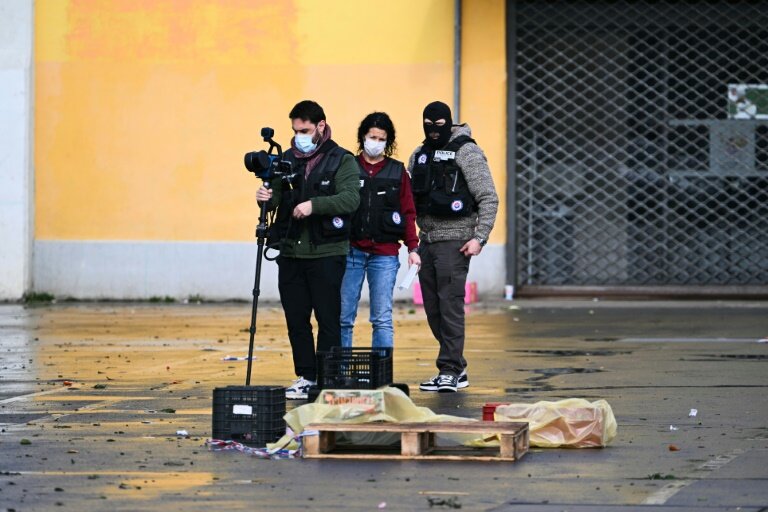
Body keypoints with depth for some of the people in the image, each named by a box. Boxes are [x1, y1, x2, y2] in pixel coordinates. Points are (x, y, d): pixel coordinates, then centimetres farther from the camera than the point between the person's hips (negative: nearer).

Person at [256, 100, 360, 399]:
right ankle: (305, 377, 15)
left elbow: (351, 199, -16)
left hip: (327, 253, -5)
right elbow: (276, 197, 8)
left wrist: (314, 205, -28)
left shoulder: (342, 161, -2)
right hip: (291, 251, 5)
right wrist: (267, 198, -16)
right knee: (296, 319, 7)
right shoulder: (287, 160, 13)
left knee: (328, 320, -1)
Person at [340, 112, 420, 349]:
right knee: (343, 318, 0)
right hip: (351, 251, 0)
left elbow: (408, 213, 9)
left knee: (382, 319, -3)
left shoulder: (398, 172, 9)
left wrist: (412, 248, -1)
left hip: (385, 253, 0)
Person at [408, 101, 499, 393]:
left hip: (454, 240, -7)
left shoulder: (466, 152, -5)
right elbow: (410, 200, 21)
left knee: (450, 305, -11)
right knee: (433, 310, 7)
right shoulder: (419, 156, 16)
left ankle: (449, 371, -10)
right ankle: (457, 370, 15)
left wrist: (479, 238, -15)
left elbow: (489, 198, -8)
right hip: (427, 239, 7)